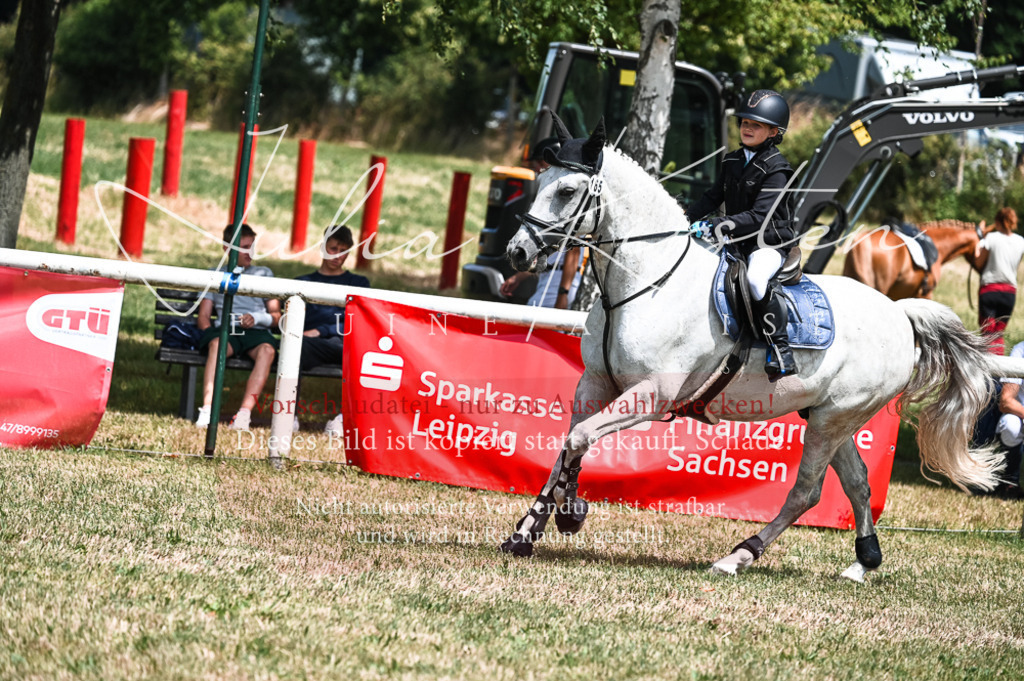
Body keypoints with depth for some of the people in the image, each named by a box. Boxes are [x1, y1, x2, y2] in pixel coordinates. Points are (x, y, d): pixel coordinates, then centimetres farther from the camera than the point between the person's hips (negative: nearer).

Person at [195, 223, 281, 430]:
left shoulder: (264, 274, 24)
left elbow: (276, 316, 17)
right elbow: (203, 317, 15)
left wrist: (257, 318, -5)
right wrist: (210, 333, -7)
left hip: (256, 331, 0)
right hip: (225, 330, 0)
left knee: (267, 349, -35)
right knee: (216, 344, -37)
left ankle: (244, 412, -46)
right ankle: (207, 409, -48)